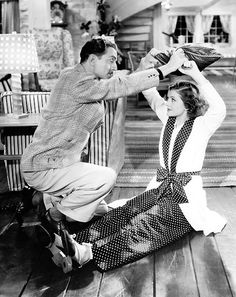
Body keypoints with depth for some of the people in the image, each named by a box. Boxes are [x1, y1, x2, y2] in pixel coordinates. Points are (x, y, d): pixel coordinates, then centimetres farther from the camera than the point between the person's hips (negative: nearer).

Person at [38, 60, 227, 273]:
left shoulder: (201, 126, -8)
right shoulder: (168, 118, 11)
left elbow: (219, 109, -28)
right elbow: (150, 94, 13)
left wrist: (196, 76, -30)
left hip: (186, 196, -6)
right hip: (160, 187, 6)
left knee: (147, 223, -30)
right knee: (126, 212, -20)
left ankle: (88, 253, -50)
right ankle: (78, 243, -39)